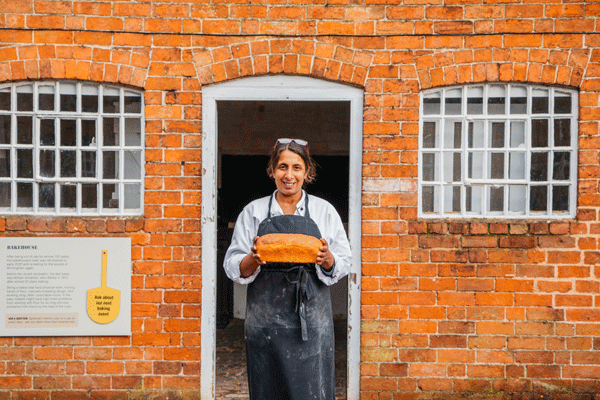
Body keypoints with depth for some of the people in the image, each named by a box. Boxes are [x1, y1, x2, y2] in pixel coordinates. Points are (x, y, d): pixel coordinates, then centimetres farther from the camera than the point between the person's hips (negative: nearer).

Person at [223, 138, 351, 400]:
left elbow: (343, 265, 5)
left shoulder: (324, 211, 7)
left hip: (311, 317, 0)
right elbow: (234, 268, 5)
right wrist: (254, 259, -16)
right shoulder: (253, 212, 7)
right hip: (266, 318, 1)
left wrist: (327, 259, -16)